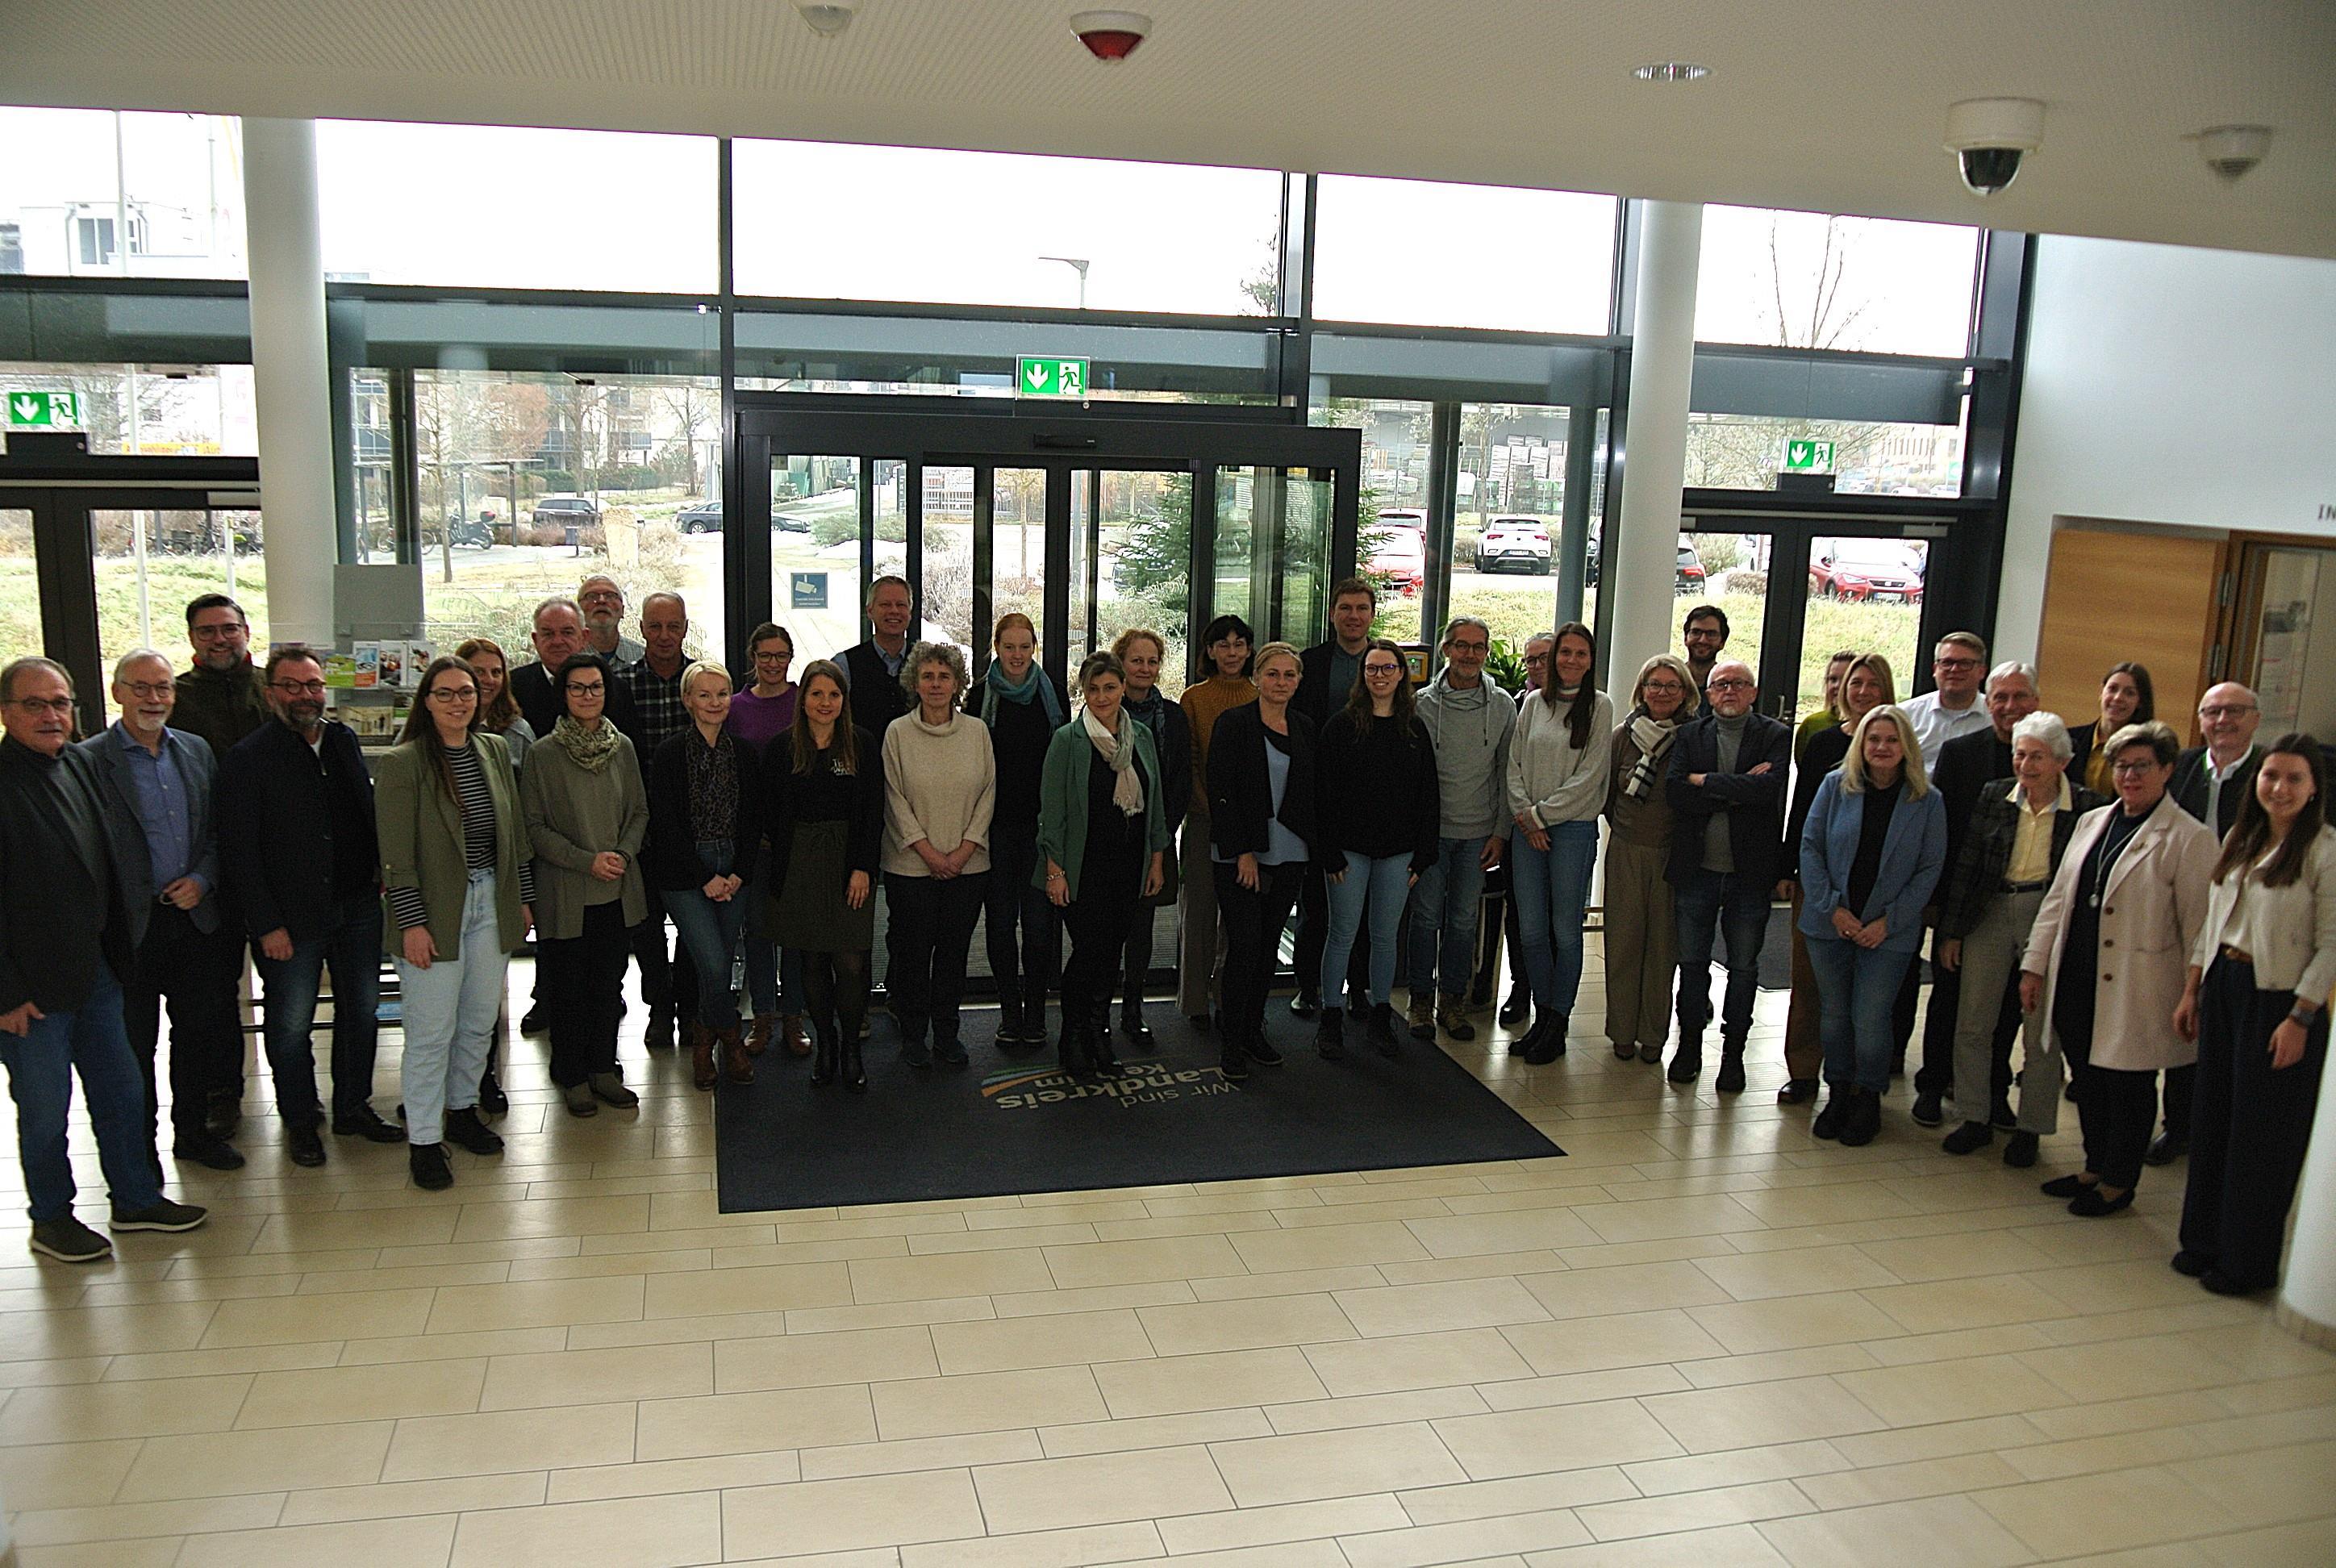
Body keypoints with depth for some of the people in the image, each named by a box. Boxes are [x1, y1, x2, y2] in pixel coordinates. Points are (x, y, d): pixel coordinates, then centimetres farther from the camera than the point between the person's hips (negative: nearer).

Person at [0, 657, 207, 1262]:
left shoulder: (82, 765, 6)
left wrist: (118, 954, 13)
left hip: (96, 968, 7)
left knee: (121, 1093, 16)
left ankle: (136, 1199, 31)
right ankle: (51, 1219, 27)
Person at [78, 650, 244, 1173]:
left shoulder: (196, 751, 8)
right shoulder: (90, 759, -9)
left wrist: (203, 879, -4)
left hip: (196, 918, 5)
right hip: (131, 927, -4)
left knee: (199, 1030, 14)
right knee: (134, 1043, 8)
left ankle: (193, 1130, 30)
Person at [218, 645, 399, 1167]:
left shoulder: (344, 741, 8)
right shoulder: (248, 759, -10)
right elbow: (239, 852, -11)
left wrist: (381, 875, 5)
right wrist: (267, 925, -14)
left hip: (357, 907, 5)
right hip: (292, 918, -5)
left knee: (361, 1012, 14)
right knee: (291, 1026, 7)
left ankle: (353, 1108, 29)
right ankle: (300, 1122, 23)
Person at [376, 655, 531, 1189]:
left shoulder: (495, 750, 7)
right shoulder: (402, 763, -10)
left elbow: (515, 830, 14)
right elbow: (396, 854, -11)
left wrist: (523, 898, 13)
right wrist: (412, 922, -14)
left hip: (491, 904, 5)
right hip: (435, 909, -5)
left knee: (480, 1020, 13)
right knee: (431, 1030, -2)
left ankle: (462, 1110, 31)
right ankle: (424, 1139, 10)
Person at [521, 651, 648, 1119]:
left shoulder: (622, 746, 5)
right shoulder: (543, 754, -7)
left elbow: (639, 811, 11)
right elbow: (534, 826, -7)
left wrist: (623, 854, -6)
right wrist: (586, 861, -14)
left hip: (617, 889, 4)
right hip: (565, 893, -4)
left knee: (609, 984, 11)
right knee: (568, 988, 5)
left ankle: (603, 1068, 26)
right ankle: (572, 1076, 20)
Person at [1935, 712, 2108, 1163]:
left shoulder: (2085, 807, -7)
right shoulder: (1994, 797, 2)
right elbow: (1965, 865, 4)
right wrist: (1951, 930, 3)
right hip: (1991, 914, 3)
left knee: (2041, 1033, 6)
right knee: (1972, 1023, 7)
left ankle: (2030, 1129, 20)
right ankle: (1976, 1119, 20)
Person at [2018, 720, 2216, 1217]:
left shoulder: (2189, 838, -9)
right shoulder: (2092, 822, 11)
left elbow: (2199, 927, -9)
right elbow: (2058, 898, 13)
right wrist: (2035, 964, 10)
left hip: (2135, 990, -6)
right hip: (2077, 980, 6)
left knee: (2127, 1086, 7)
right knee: (2089, 1079, 15)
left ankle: (2117, 1184, 23)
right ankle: (2095, 1168, 32)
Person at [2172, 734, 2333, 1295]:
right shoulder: (2239, 841, 10)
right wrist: (2192, 990, 13)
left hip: (2277, 997, -6)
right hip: (2223, 987, 6)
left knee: (2262, 1133, 4)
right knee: (2211, 1119, 12)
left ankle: (2247, 1261, 17)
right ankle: (2205, 1242, 26)